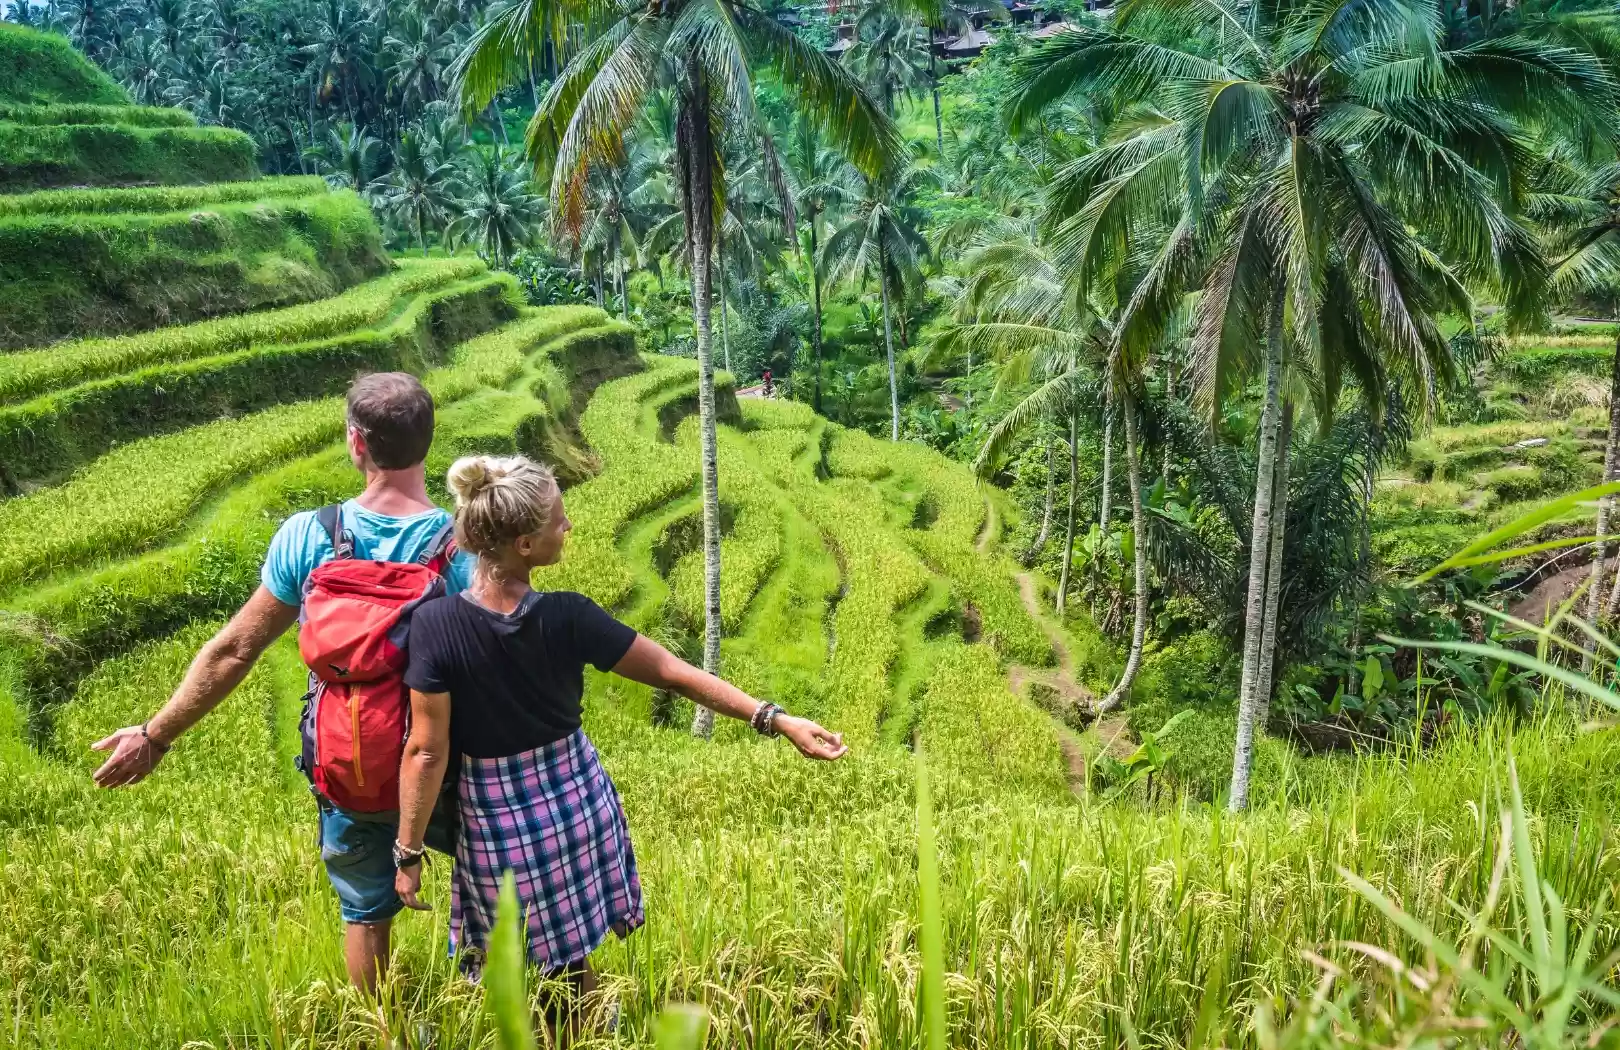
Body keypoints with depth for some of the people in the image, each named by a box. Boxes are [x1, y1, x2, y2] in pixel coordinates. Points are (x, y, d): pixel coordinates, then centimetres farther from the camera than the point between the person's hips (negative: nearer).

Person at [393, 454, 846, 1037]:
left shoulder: (436, 624, -22)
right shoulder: (568, 617, -19)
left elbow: (426, 751, -17)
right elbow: (674, 674, -14)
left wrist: (409, 853, -5)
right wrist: (776, 719, -8)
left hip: (496, 819, -1)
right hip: (574, 800, 1)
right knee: (570, 960, 24)